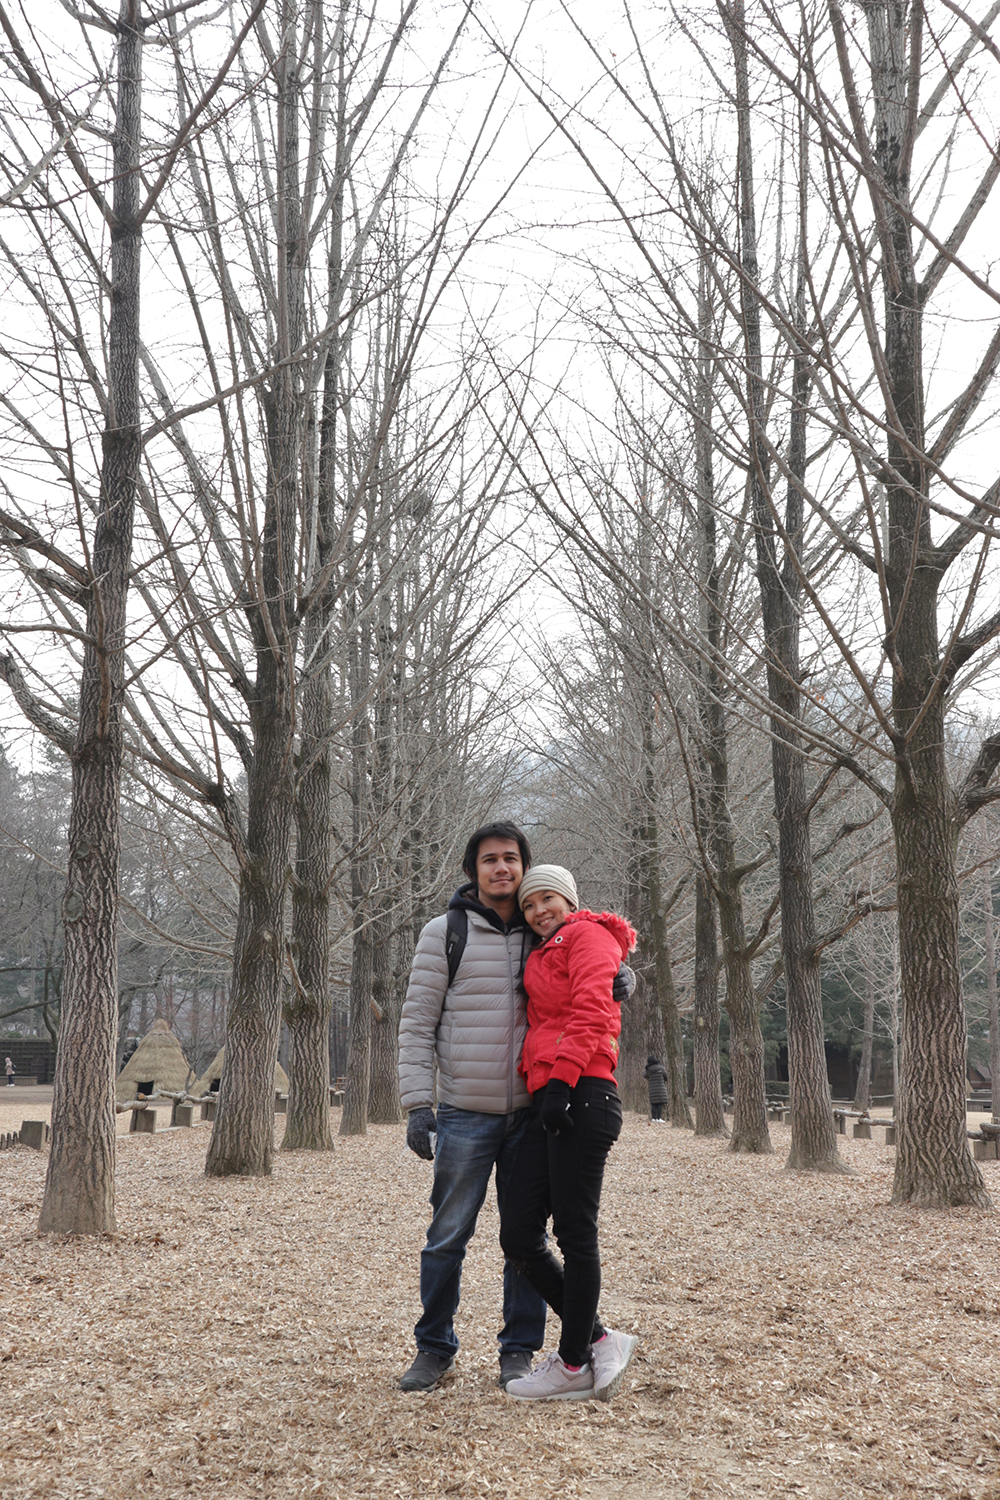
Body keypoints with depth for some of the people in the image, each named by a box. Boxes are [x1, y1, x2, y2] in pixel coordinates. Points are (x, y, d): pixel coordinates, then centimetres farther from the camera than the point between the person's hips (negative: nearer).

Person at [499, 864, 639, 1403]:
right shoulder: (541, 960, 29)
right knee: (518, 1236, 4)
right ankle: (599, 1339, 14)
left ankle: (574, 1365, 8)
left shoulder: (587, 935, 2)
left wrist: (562, 1077, -20)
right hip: (546, 1105, 9)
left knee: (574, 1233, -3)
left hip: (581, 1098, -9)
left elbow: (591, 1010, -12)